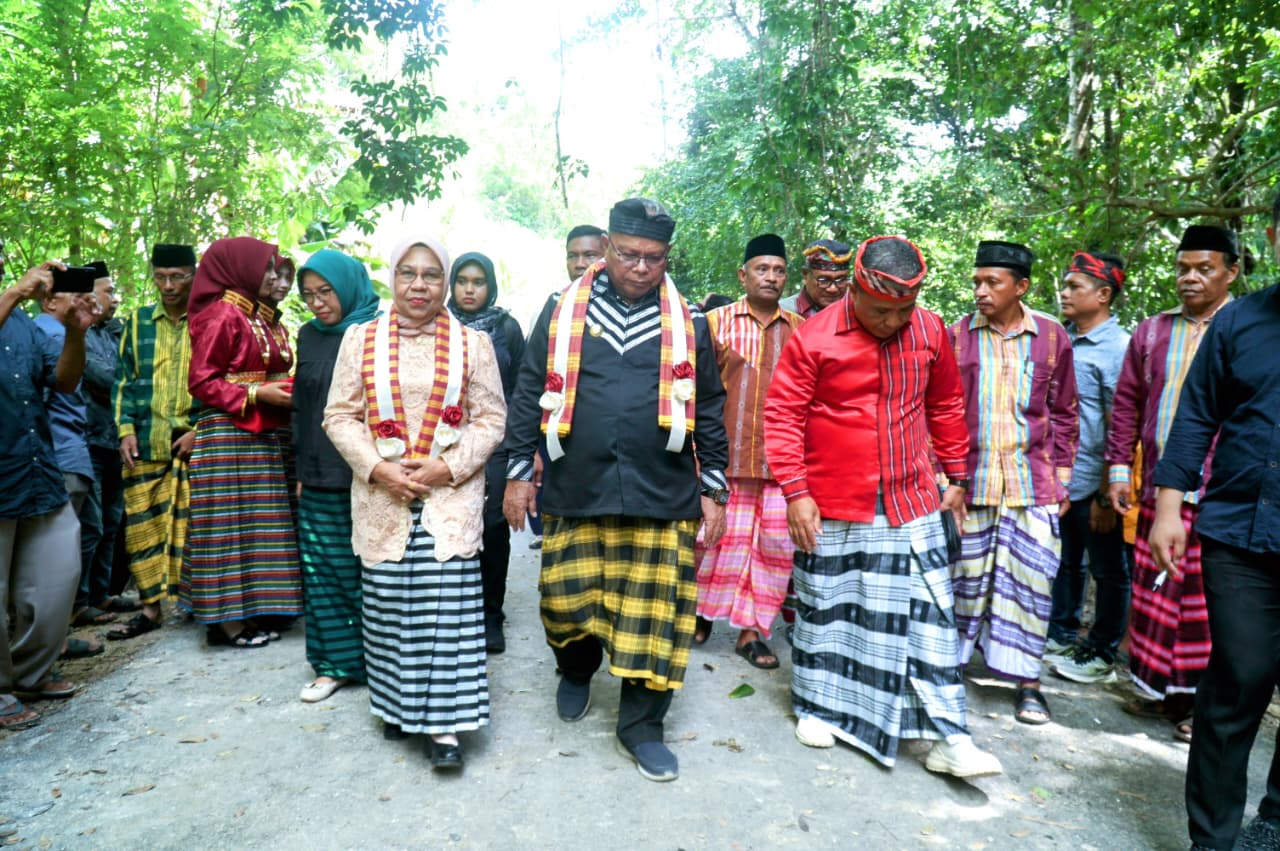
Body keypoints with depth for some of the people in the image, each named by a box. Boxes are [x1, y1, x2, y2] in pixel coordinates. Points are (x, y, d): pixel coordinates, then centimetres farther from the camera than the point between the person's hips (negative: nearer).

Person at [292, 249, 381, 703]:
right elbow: (301, 407, 16)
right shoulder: (309, 336, 12)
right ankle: (335, 663, 20)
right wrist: (301, 468, 14)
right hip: (320, 479, 5)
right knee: (322, 574, 7)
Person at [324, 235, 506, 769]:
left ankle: (442, 722, 4)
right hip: (381, 496, 2)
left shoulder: (472, 343, 4)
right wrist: (377, 469, -9)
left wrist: (447, 468, -11)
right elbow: (340, 415, 5)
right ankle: (396, 705, 27)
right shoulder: (361, 339, 7)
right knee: (388, 602, 8)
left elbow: (491, 418, 1)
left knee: (447, 605, -5)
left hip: (451, 494, -1)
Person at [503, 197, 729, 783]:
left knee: (654, 613, 3)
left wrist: (714, 489, 6)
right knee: (566, 598, 9)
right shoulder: (564, 308, 6)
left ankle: (640, 725, 21)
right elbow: (530, 392, 7)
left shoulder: (686, 322, 7)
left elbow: (710, 409, 9)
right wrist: (518, 471, 4)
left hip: (662, 495, 0)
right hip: (575, 491, 1)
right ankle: (577, 670, 41)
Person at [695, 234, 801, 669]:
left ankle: (752, 630, 19)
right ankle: (702, 611, 28)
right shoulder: (716, 321, 3)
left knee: (775, 547, 5)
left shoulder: (798, 329, 8)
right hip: (726, 456, -2)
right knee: (718, 540, 5)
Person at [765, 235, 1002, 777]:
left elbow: (946, 405, 13)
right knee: (825, 607, 12)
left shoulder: (930, 331, 1)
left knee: (929, 612, 3)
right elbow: (783, 416, -10)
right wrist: (795, 492, -13)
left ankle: (948, 737, 13)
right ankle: (816, 706, 32)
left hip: (912, 503, 3)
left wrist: (956, 476, 15)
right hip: (832, 506, -2)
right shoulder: (814, 337, -11)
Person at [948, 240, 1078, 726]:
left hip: (1033, 483, 1)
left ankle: (1027, 680, 17)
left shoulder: (1052, 337, 4)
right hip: (969, 480, 0)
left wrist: (1061, 479, 7)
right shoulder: (956, 337, 2)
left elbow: (1063, 414, 11)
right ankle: (949, 661, 25)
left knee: (1030, 580, 4)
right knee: (965, 575, 7)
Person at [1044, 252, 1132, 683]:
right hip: (1058, 480, 7)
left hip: (1095, 484, -7)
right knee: (1065, 563, 19)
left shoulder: (1117, 347, -14)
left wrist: (1106, 495, -17)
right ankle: (1062, 637, 34)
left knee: (1108, 571, 10)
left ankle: (1102, 655, 24)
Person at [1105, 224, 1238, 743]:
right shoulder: (1152, 332, 11)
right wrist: (1120, 467, 7)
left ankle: (1198, 700, 17)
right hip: (1158, 488, 3)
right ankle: (1157, 690, 24)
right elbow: (1127, 403, 12)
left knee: (1206, 598, 3)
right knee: (1154, 593, 10)